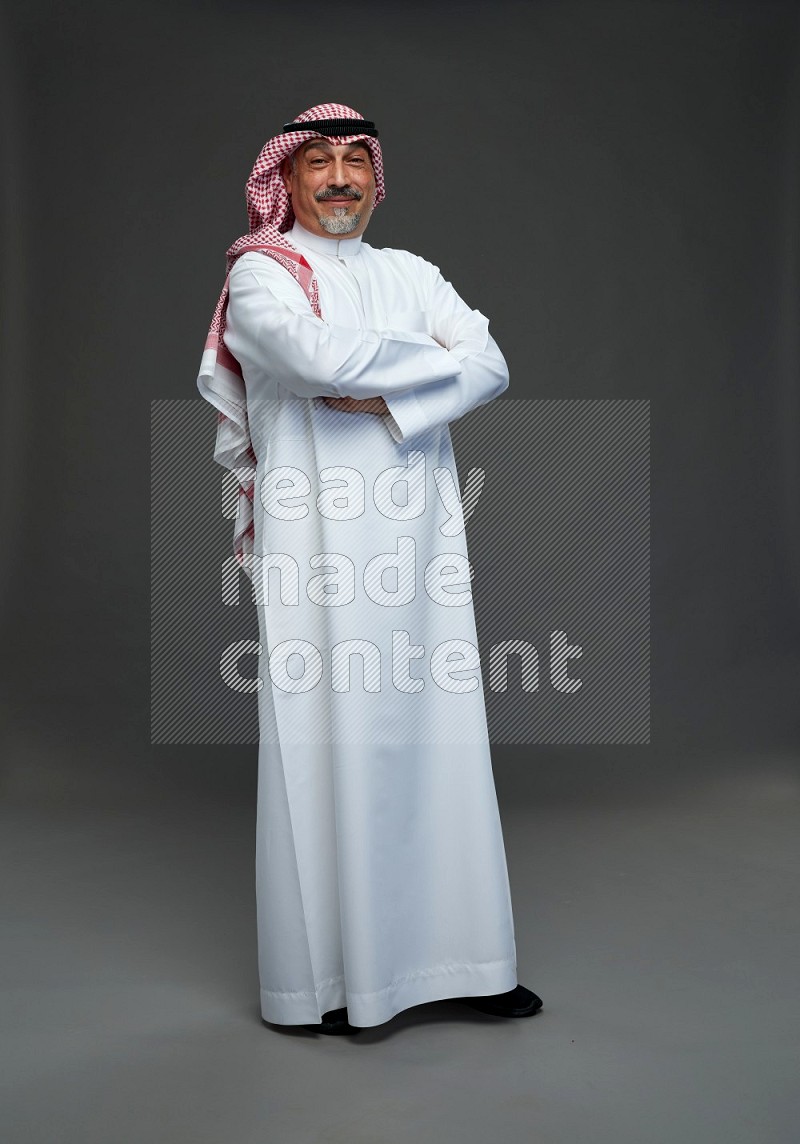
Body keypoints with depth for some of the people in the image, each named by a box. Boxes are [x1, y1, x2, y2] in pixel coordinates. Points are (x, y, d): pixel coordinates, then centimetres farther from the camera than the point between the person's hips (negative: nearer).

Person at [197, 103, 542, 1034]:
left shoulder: (409, 274, 18)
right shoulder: (259, 274, 4)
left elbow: (491, 370, 3)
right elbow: (319, 358, -18)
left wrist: (386, 398, -12)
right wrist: (437, 358, -4)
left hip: (417, 540, 5)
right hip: (317, 545, -4)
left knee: (436, 737, 6)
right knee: (325, 741, -2)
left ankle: (452, 955, 18)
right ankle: (326, 977, 10)